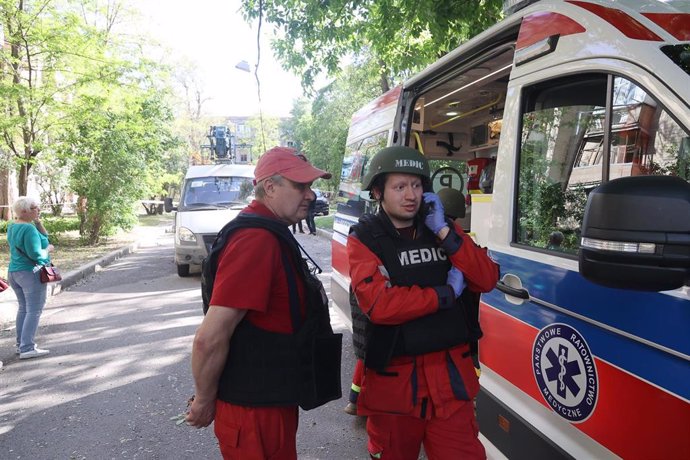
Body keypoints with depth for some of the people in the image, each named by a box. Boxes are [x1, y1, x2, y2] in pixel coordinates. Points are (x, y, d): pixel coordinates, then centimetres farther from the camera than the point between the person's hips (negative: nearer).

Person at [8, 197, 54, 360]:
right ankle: (27, 349, -7)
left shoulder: (13, 227, 11)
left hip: (14, 272, 10)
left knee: (23, 308, 16)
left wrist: (38, 222, 3)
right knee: (34, 311, -6)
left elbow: (44, 237, 15)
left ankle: (21, 344, 21)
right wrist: (48, 249, -7)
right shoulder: (28, 228, -19)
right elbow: (36, 254, -25)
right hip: (31, 273, -9)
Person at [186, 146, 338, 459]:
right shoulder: (257, 240, -26)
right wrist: (205, 402, -14)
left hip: (272, 397, 10)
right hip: (253, 409, -10)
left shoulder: (269, 233, 8)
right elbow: (210, 338, -29)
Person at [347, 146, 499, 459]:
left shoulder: (443, 228, 6)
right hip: (394, 375, -2)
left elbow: (487, 280, -5)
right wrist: (447, 293, -14)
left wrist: (444, 231, -13)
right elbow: (379, 305, -23)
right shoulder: (365, 238, -8)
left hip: (451, 371, 3)